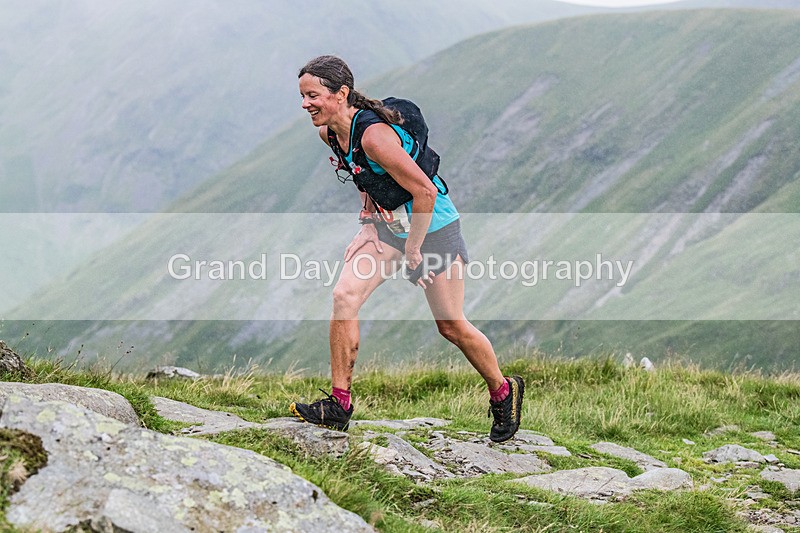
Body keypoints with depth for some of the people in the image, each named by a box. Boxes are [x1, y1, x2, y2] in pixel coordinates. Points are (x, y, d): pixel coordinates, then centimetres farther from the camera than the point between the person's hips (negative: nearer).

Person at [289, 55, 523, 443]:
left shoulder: (373, 135, -30)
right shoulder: (329, 133, -3)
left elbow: (425, 193, -29)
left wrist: (413, 250, -21)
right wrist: (369, 219, 8)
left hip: (434, 227, -7)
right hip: (388, 224, 7)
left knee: (451, 326, 4)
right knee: (344, 296, -13)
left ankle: (503, 392, 28)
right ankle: (338, 405, -8)